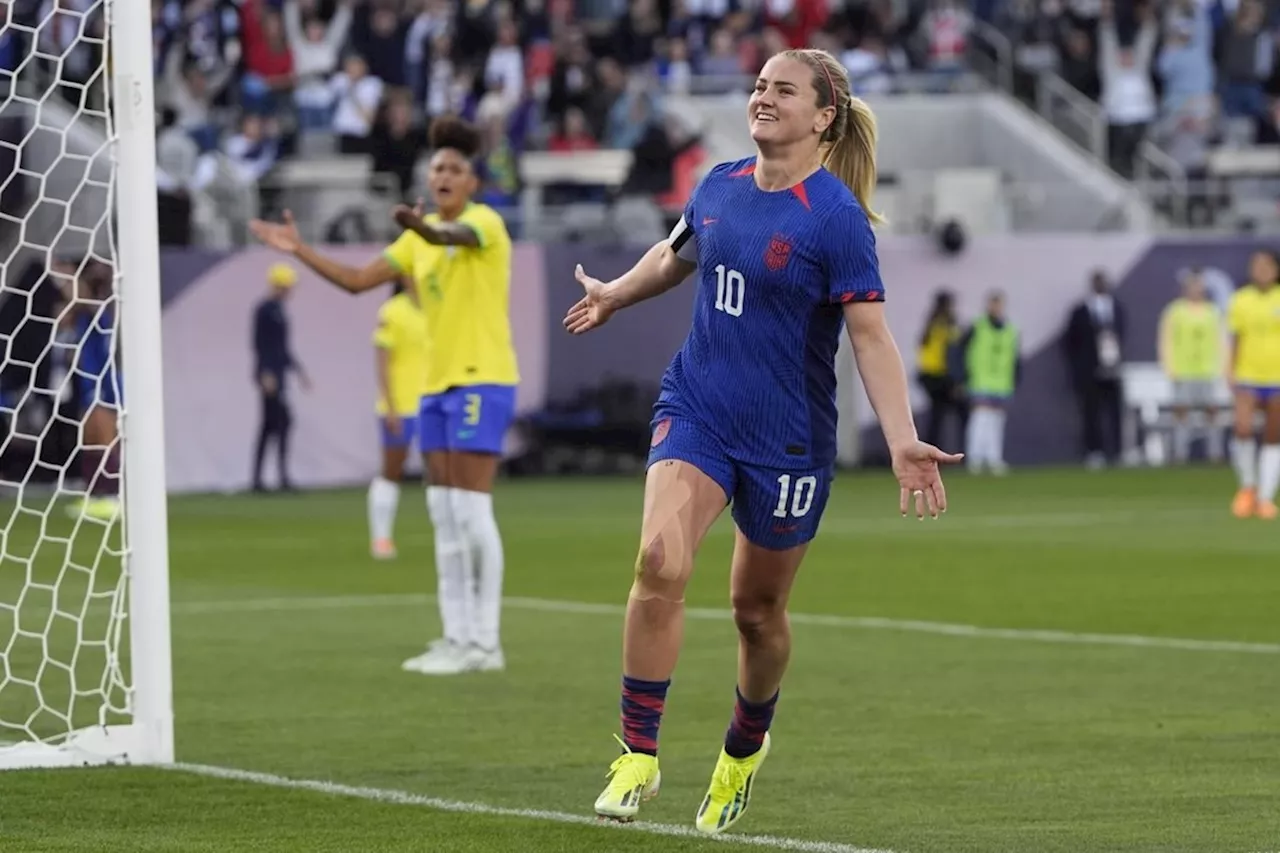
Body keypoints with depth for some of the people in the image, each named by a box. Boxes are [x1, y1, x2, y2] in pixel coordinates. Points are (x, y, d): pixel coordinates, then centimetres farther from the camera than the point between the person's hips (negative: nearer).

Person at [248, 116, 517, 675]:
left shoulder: (484, 222, -8)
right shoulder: (421, 238, 15)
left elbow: (455, 236, -33)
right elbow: (357, 280, 17)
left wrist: (421, 226, -54)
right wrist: (299, 250, 9)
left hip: (482, 381, -8)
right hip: (438, 382, 8)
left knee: (471, 510, -10)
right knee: (444, 516, 6)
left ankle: (484, 642, -7)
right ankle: (458, 638, 8)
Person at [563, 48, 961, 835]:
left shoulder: (834, 215, -15)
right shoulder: (720, 187, 2)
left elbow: (872, 334, -18)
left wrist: (904, 443, -28)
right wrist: (615, 295, 40)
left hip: (788, 438, -3)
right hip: (697, 410, 3)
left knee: (758, 608, 11)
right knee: (661, 560, -21)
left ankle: (746, 747, 41)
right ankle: (639, 756, -13)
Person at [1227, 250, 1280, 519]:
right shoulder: (1241, 300, 4)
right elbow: (1237, 338, 11)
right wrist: (1232, 370, 7)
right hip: (1247, 377, 0)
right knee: (1242, 429, -18)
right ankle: (1248, 487, 3)